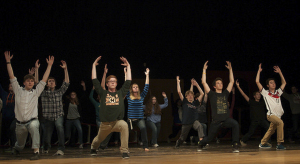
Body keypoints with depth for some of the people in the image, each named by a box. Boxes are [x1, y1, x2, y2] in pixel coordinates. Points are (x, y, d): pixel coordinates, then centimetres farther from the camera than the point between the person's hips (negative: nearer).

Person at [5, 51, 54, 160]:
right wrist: (8, 62, -3)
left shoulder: (36, 92, 6)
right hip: (20, 123, 2)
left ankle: (36, 151, -41)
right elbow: (12, 77, 2)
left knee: (34, 127, -39)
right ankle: (16, 148, 53)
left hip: (32, 121, -2)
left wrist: (49, 65, 0)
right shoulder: (18, 91, 6)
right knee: (20, 145, 14)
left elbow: (44, 79, 4)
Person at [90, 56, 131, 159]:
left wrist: (128, 66, 6)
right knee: (98, 139, 21)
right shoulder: (103, 93, 5)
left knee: (124, 126, -36)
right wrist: (94, 65, 4)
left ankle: (124, 151, -31)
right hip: (105, 123, 1)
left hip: (118, 121, -1)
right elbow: (94, 80, 3)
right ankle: (93, 147, 61)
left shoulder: (121, 93, 7)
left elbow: (128, 81, 7)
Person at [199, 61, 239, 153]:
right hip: (216, 121, -1)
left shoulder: (225, 94, 12)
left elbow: (232, 81, 12)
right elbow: (204, 82, -4)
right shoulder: (212, 94, 3)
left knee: (235, 124, -31)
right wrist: (204, 69, -3)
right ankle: (201, 144, 45)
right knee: (209, 138, 9)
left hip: (226, 119, 2)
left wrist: (230, 69, 9)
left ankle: (235, 146, -23)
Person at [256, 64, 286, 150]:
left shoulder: (278, 92, 17)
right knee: (280, 123, -30)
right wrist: (259, 71, 4)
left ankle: (263, 143, 32)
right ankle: (279, 144, -28)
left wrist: (279, 72, 21)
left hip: (278, 115, 6)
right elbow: (257, 82, -1)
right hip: (271, 115, -6)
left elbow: (284, 83, 25)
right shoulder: (265, 93, 4)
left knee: (271, 130, 12)